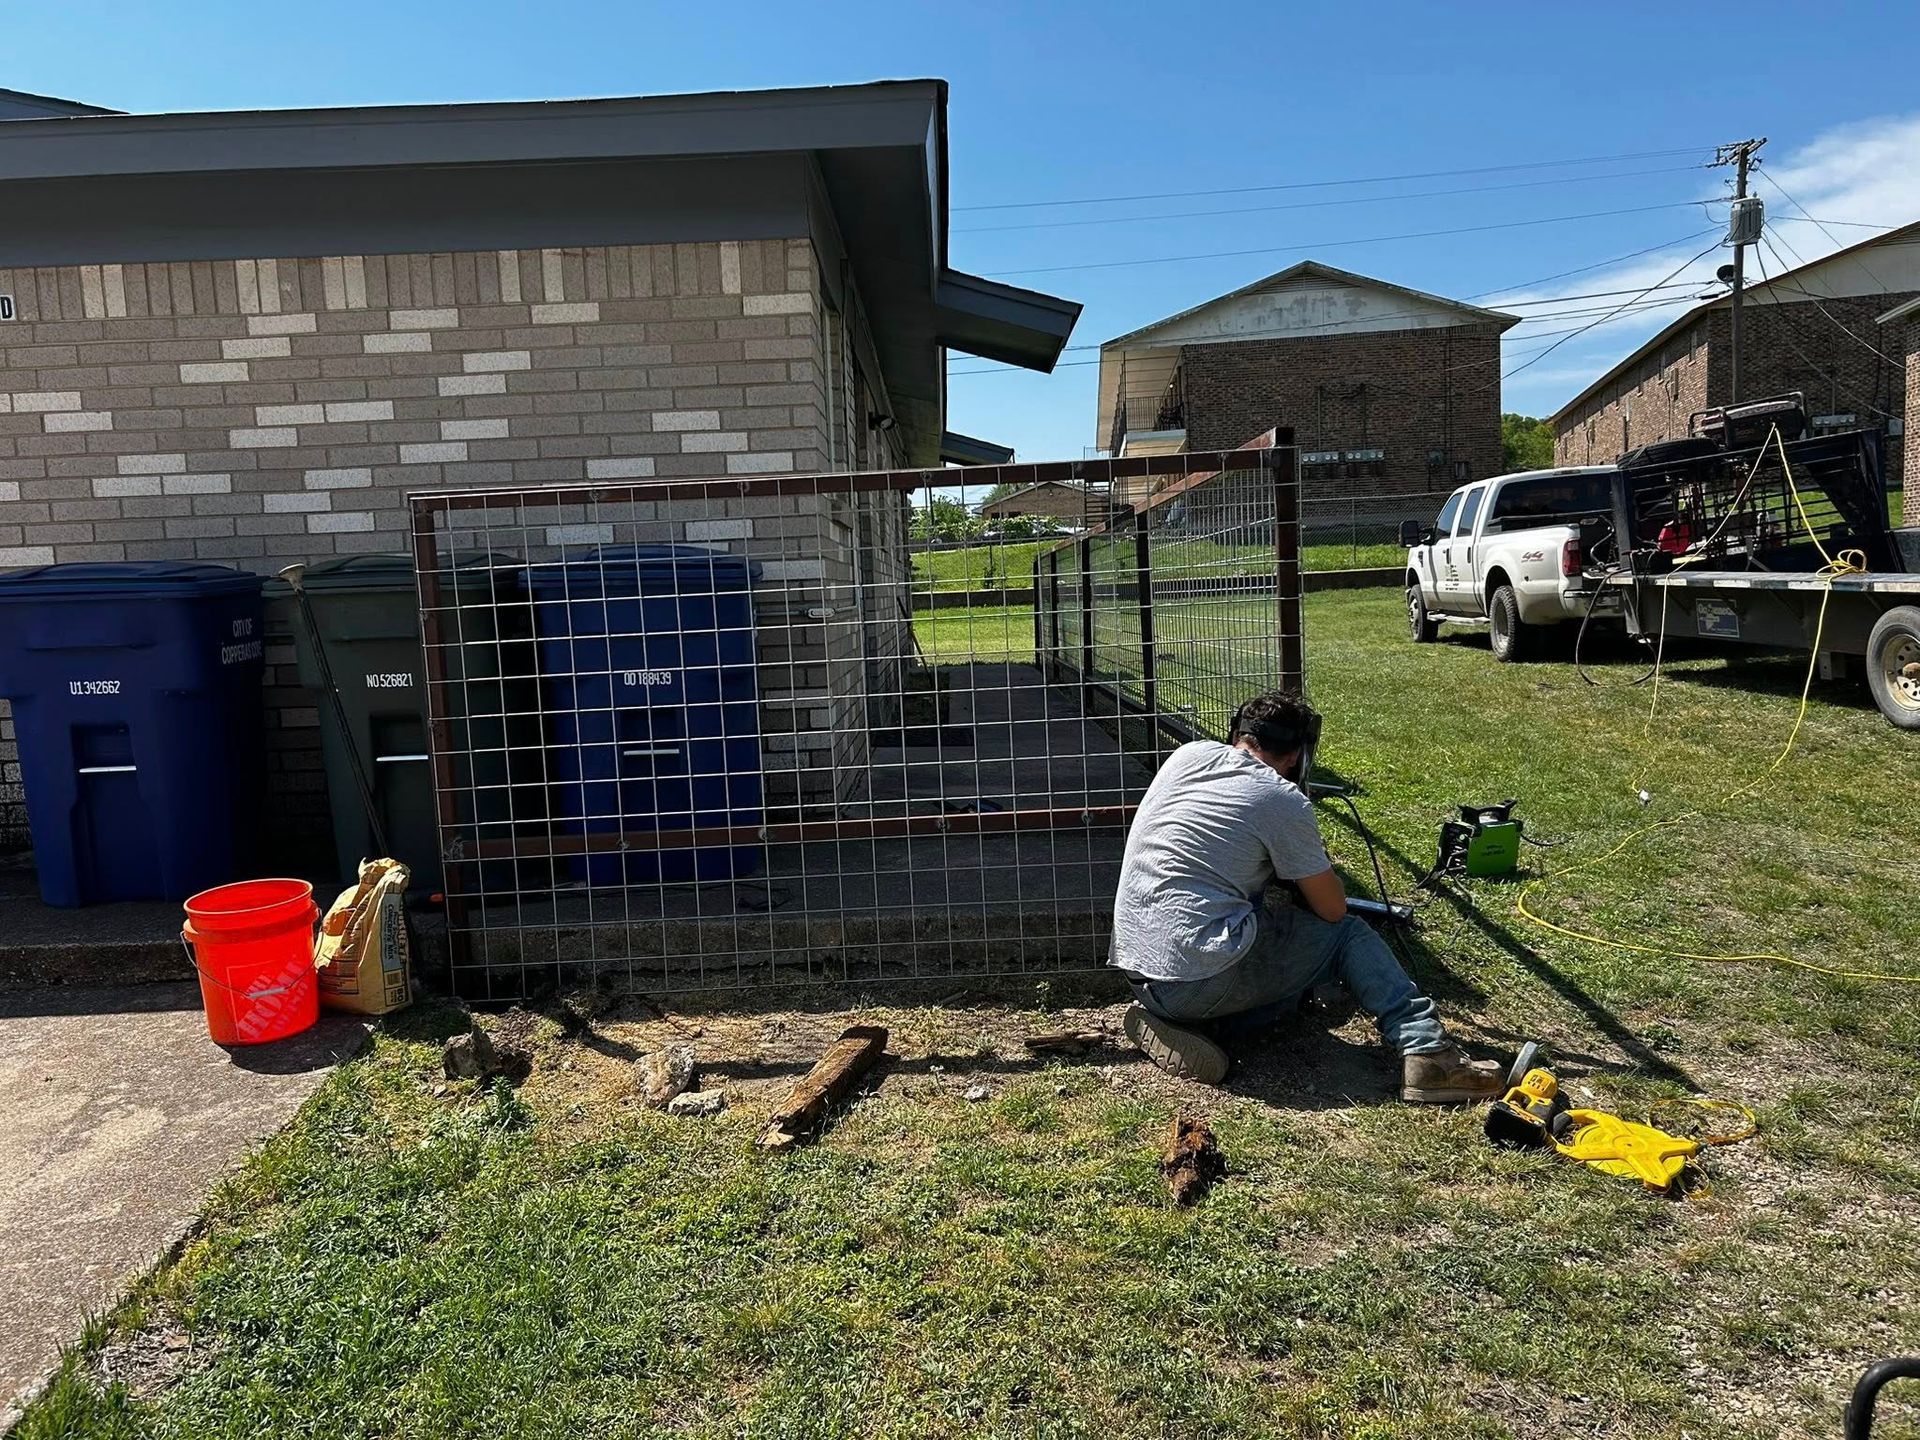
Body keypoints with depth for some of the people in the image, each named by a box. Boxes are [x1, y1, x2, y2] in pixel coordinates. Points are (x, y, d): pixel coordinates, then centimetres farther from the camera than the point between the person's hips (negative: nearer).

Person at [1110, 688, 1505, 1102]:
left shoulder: (1188, 754, 10)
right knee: (1348, 934, 12)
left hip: (1133, 972, 6)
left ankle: (1174, 1018, 10)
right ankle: (1426, 1052, 2)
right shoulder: (1283, 801, -6)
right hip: (1204, 981, -6)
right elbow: (1333, 909, 4)